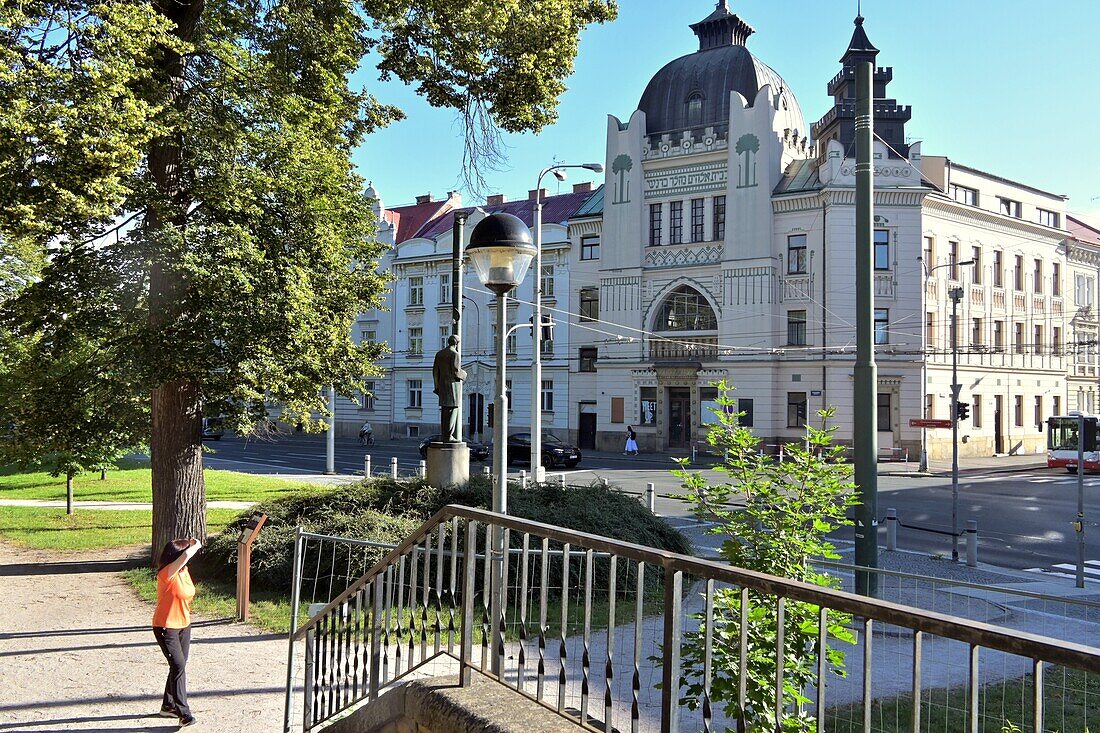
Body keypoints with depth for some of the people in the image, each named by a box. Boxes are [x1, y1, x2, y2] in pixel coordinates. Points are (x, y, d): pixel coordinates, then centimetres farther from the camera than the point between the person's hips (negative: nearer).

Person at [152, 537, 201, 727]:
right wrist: (196, 545, -21)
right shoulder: (166, 574, -23)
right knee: (178, 666, -14)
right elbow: (187, 555, -36)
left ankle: (168, 706, 28)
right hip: (166, 628, -8)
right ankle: (183, 712, -11)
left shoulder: (183, 571, 1)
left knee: (179, 666, 14)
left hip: (184, 625, 8)